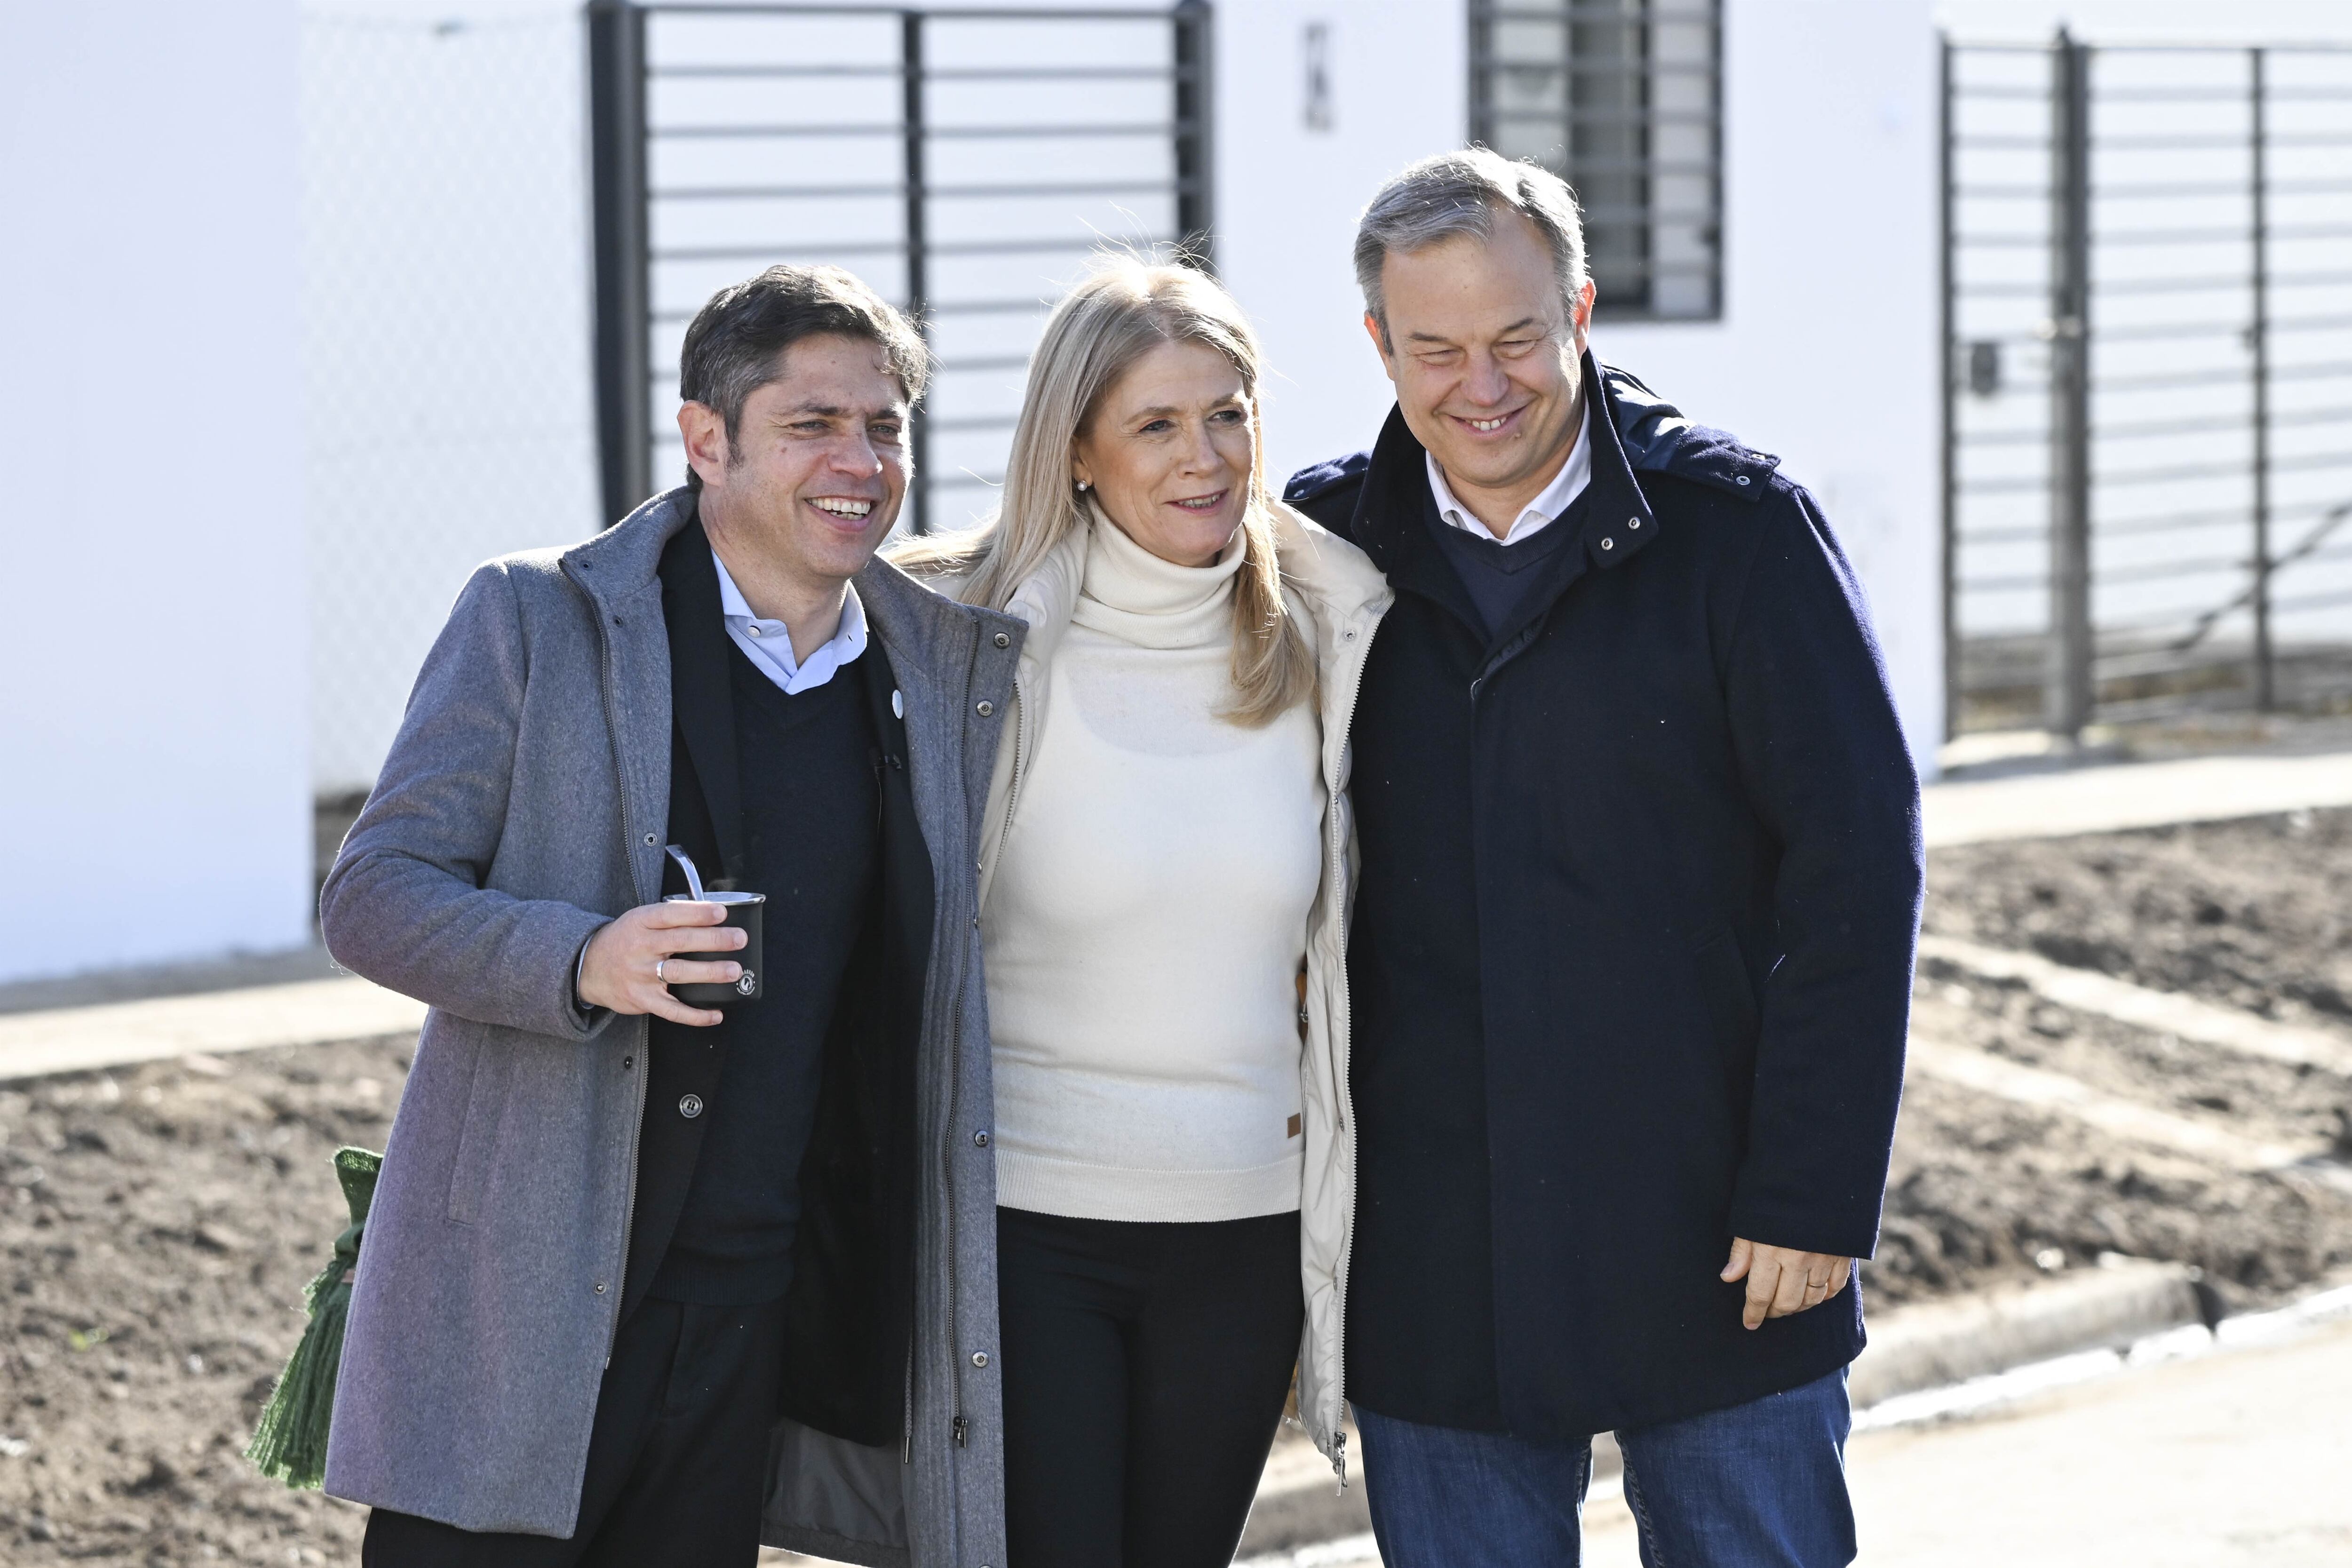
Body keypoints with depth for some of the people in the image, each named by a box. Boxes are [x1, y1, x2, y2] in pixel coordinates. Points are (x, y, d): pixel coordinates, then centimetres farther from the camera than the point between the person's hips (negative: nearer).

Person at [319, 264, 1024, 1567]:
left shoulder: (949, 668, 11)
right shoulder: (539, 619, -2)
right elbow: (372, 896, -5)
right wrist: (582, 960, -22)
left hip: (749, 1314, 4)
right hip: (518, 1301, -4)